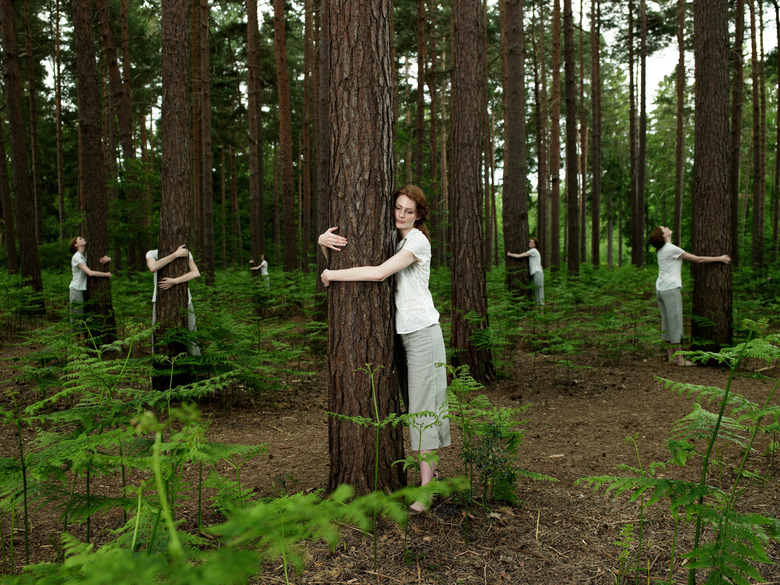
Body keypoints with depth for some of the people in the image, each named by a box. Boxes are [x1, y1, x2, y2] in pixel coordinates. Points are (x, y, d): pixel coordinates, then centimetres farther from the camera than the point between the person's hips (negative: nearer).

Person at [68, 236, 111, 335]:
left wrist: (107, 259, -11)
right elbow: (90, 273, -22)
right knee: (77, 317, -4)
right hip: (76, 290, -7)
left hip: (85, 290, 7)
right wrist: (107, 274, -13)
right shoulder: (76, 257, -11)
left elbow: (108, 259, 13)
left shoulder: (86, 256, 11)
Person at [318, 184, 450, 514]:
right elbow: (341, 249, 14)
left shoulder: (418, 241, -10)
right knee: (413, 402, 9)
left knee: (423, 403, -7)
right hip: (400, 330, 7)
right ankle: (429, 470, 20)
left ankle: (426, 488, -4)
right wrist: (323, 240, -10)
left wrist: (332, 275, -16)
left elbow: (379, 273, -24)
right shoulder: (389, 238, 11)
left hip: (422, 330, -7)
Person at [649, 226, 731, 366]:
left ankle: (671, 356, 14)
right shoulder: (672, 249, -12)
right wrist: (719, 258, 3)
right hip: (671, 289, -9)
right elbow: (698, 259, -6)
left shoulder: (661, 249, 14)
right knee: (675, 322, -4)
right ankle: (679, 358, 1)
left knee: (666, 322, 10)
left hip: (660, 289, 9)